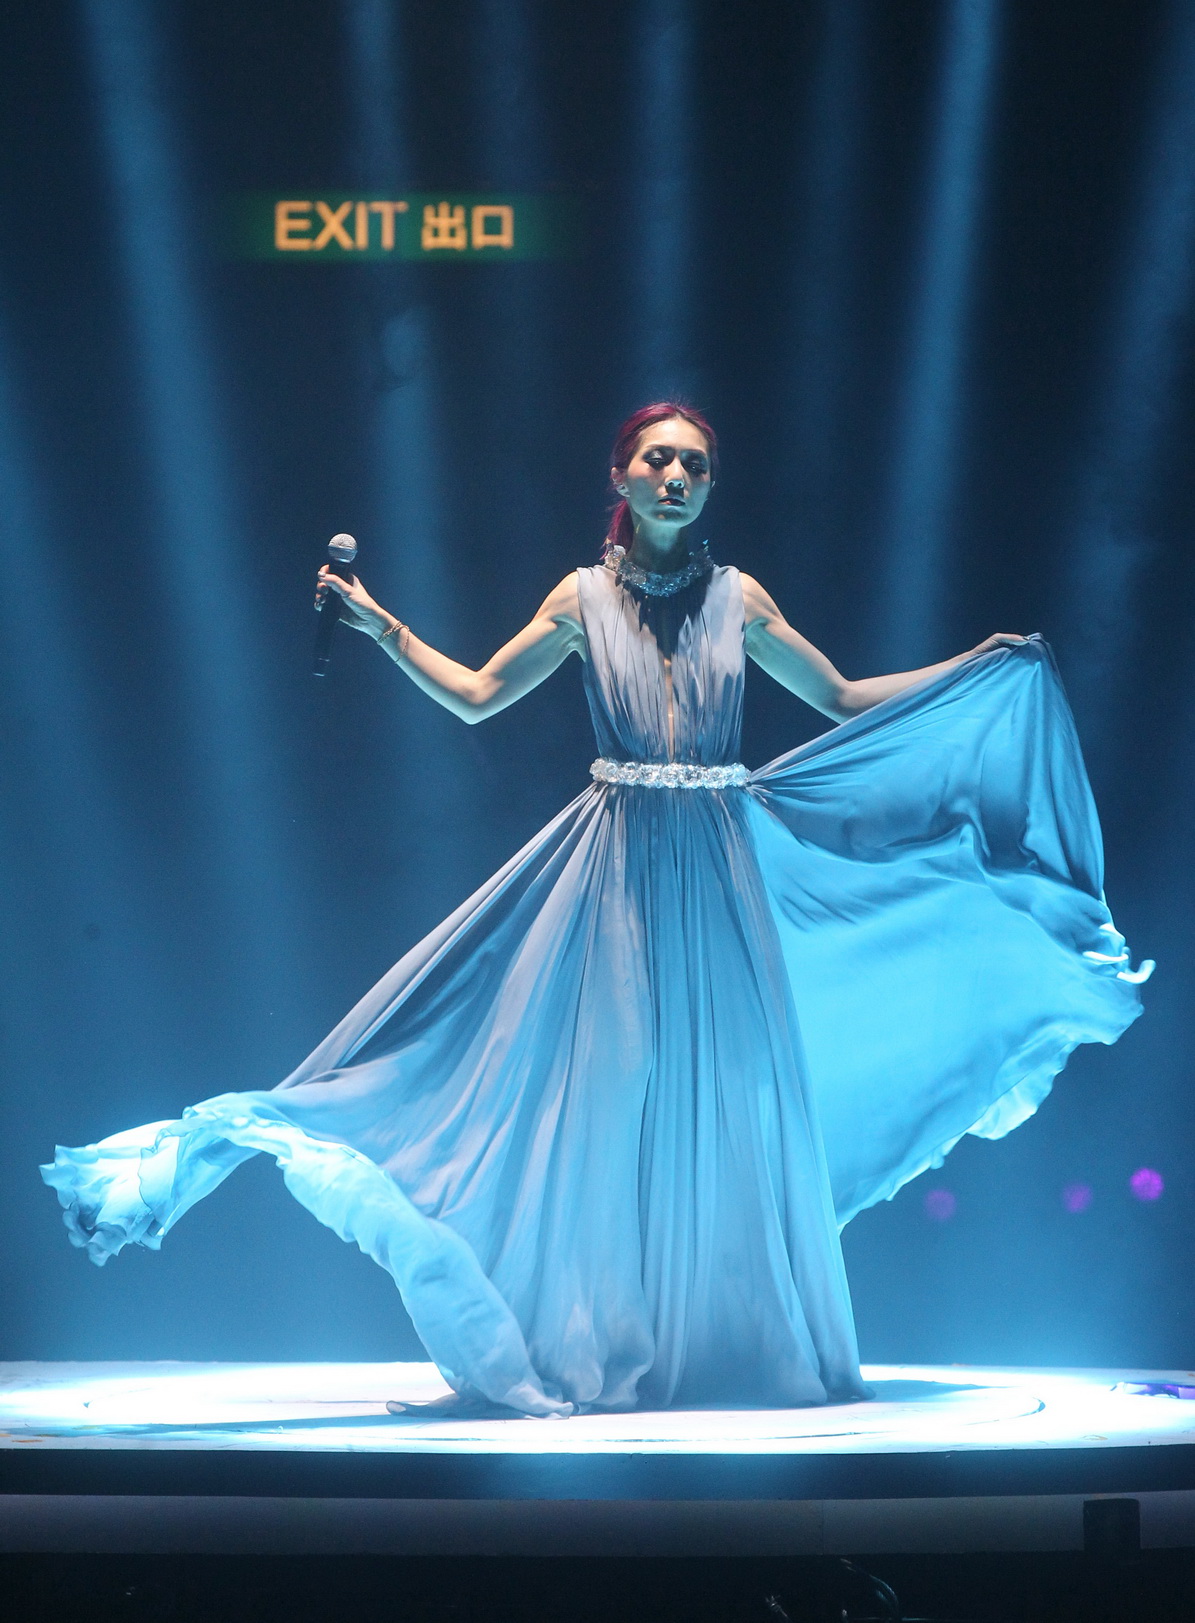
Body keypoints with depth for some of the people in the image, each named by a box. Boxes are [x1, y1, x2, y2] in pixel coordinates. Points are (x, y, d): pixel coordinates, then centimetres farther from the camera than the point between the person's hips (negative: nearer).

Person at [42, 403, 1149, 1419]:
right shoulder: (584, 599, 3)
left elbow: (842, 700, 13)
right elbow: (476, 696, 10)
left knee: (725, 1100, 2)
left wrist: (985, 666, 8)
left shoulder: (738, 599, 5)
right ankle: (607, 1346, 8)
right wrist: (379, 627, 2)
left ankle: (727, 1343, 12)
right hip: (614, 863, -1)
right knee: (606, 1098, -1)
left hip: (719, 869, 1)